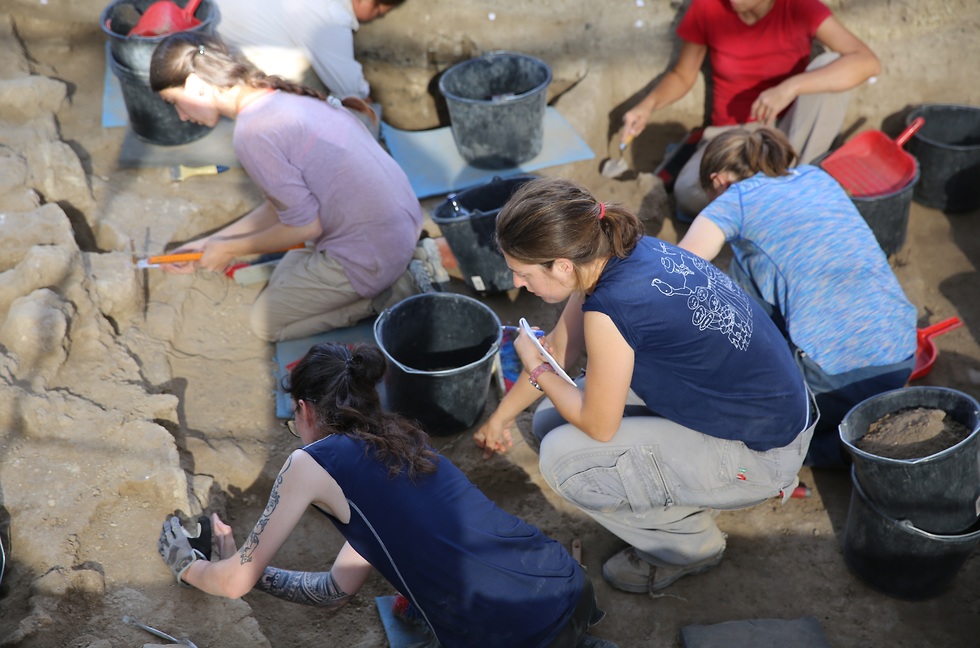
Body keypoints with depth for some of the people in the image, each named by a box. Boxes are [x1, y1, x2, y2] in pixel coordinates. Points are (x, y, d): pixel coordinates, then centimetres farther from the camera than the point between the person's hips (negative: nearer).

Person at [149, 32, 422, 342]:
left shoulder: (253, 133, -21)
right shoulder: (280, 95, 8)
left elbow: (305, 226, -15)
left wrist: (230, 249, 0)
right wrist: (209, 242, 16)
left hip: (369, 254, -8)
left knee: (266, 322, 12)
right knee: (282, 280, 28)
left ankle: (392, 295, 3)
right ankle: (408, 264, 14)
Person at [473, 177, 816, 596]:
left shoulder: (611, 308, -32)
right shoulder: (612, 253, -6)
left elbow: (599, 426, -17)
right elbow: (559, 348, 10)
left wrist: (536, 369, -1)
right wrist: (500, 417, 23)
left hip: (759, 453, -8)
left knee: (563, 457, -15)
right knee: (553, 420, 6)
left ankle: (690, 544, 7)